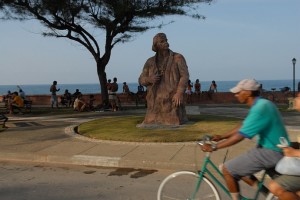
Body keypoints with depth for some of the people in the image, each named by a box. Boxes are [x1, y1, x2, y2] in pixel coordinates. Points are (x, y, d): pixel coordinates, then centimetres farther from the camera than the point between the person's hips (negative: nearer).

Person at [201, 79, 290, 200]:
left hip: (271, 153, -10)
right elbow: (243, 127, 18)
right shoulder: (261, 104, 8)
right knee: (238, 168, 19)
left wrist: (214, 147, -18)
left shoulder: (260, 108, -23)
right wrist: (222, 137, 15)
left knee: (227, 169, -7)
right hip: (270, 147, 10)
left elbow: (240, 136, -25)